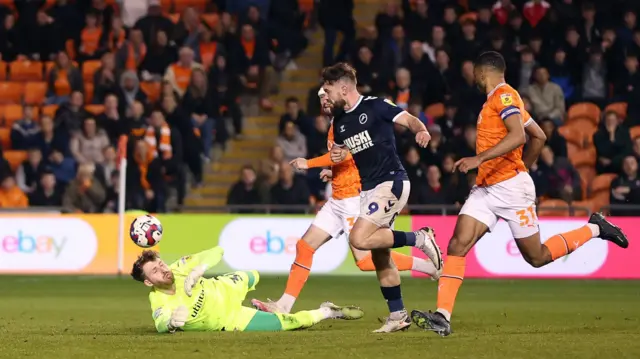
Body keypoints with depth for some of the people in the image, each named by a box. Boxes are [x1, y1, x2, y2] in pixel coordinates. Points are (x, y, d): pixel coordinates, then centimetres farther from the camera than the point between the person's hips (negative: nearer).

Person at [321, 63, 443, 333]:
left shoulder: (375, 107, -9)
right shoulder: (339, 121, 13)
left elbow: (410, 120, -12)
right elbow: (339, 151, 28)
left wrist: (421, 130, -34)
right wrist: (336, 157, 4)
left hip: (391, 182, -8)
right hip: (368, 188, 8)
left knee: (360, 239, -22)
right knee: (379, 254, 8)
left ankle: (419, 239, -9)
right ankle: (398, 315, 15)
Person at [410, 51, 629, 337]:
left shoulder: (504, 96, -10)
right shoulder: (498, 100, 19)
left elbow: (518, 135, -26)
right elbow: (539, 137, 25)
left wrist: (479, 158, -31)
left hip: (510, 187, -9)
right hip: (486, 189, 9)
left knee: (537, 257, 2)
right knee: (458, 244, -9)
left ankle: (594, 229, 21)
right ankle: (442, 317, -17)